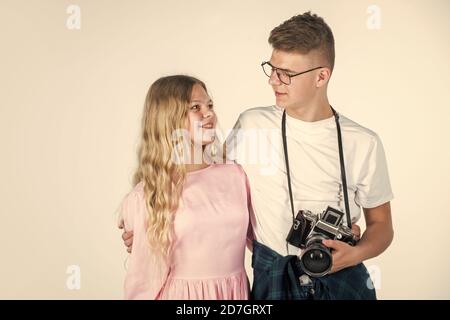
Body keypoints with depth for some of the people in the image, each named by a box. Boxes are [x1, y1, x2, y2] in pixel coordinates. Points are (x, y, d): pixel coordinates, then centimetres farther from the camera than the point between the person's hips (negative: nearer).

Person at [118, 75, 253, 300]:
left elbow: (257, 235, 10)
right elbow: (144, 278, -5)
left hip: (235, 291, 3)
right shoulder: (145, 196, -12)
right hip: (182, 293, -3)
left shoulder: (234, 174, -4)